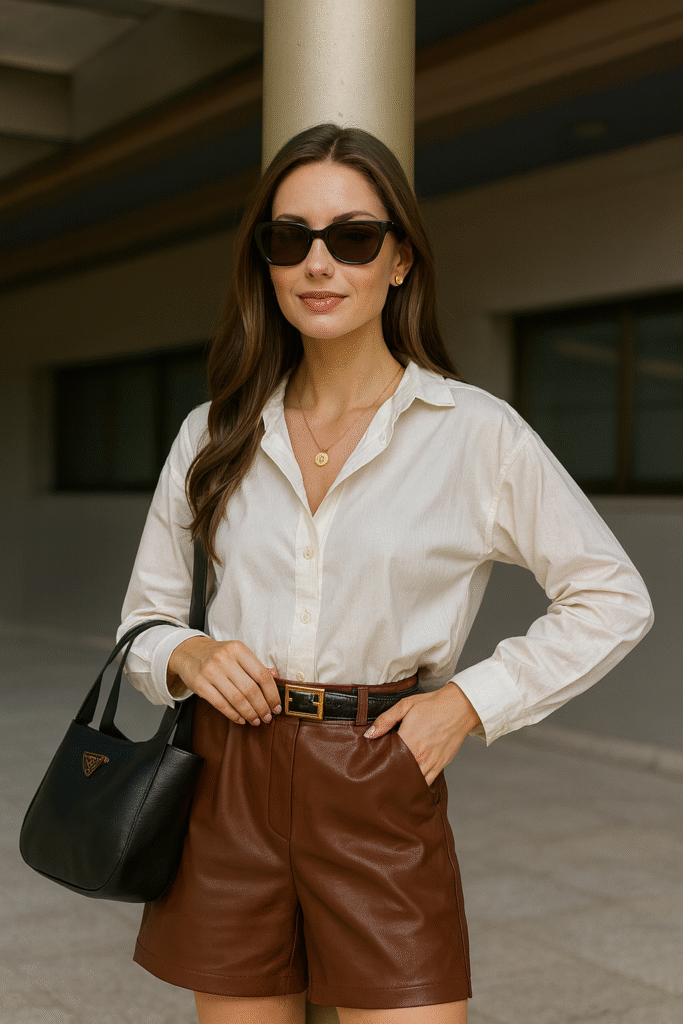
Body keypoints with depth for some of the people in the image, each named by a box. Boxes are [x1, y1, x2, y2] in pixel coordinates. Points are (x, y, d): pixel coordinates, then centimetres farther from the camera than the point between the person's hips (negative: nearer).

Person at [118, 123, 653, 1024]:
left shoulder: (475, 432, -5)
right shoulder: (214, 435, 5)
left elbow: (612, 600, 2)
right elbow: (145, 618, 13)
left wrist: (472, 700, -6)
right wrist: (186, 655, -9)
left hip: (382, 795, -3)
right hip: (229, 789, 3)